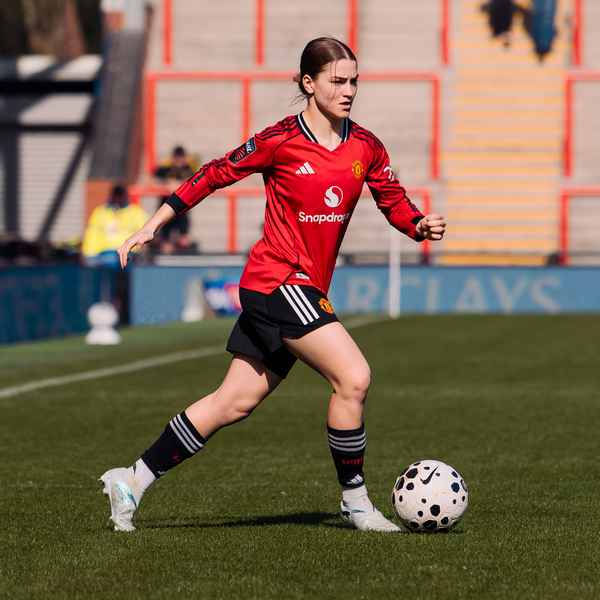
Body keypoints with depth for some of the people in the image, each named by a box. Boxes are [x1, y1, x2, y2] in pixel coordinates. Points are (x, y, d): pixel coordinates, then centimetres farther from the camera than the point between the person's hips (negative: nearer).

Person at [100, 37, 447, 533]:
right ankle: (355, 501, -4)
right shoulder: (281, 141, -9)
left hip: (307, 289, 7)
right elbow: (213, 176, -1)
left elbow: (395, 203, 13)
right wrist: (152, 226, 0)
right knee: (353, 377, -17)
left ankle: (133, 480, 18)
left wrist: (422, 226, -10)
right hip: (279, 280, -7)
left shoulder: (365, 147, 7)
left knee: (235, 404, 9)